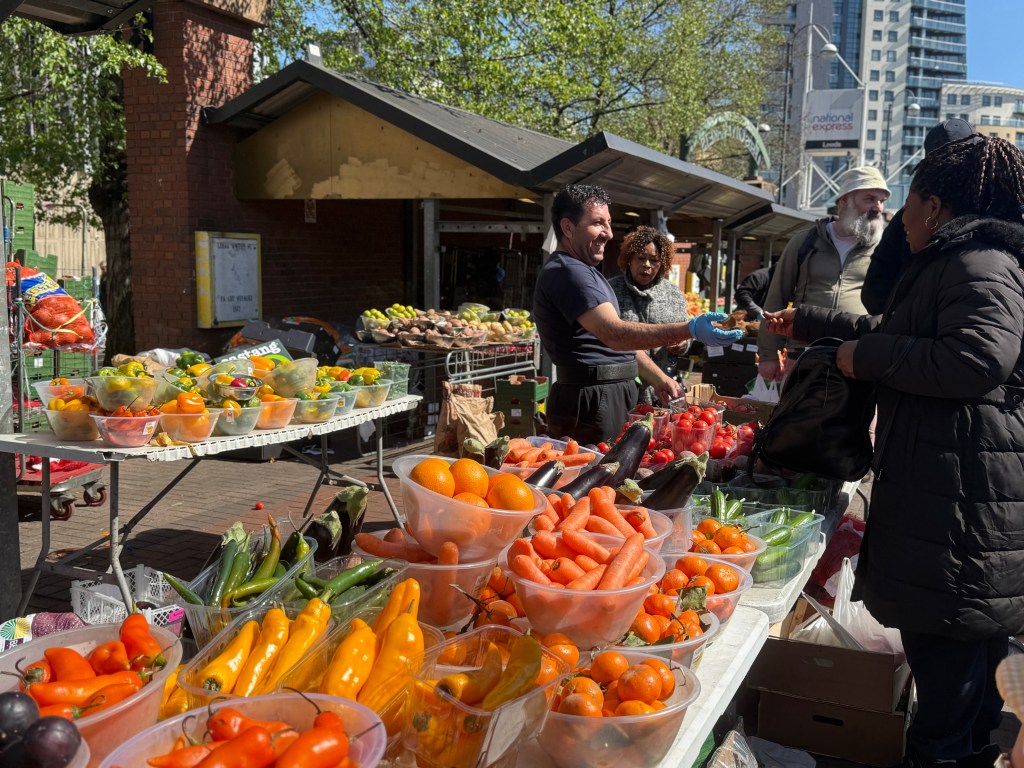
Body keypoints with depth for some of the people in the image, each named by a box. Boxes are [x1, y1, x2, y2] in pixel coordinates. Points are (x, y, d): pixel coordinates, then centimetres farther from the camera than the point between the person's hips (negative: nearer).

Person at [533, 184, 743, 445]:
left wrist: (658, 378, 16)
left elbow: (621, 342, 24)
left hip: (614, 394, 10)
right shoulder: (565, 272, -15)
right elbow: (614, 334, -27)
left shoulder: (586, 271, 21)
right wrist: (691, 330, -31)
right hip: (590, 401, -10)